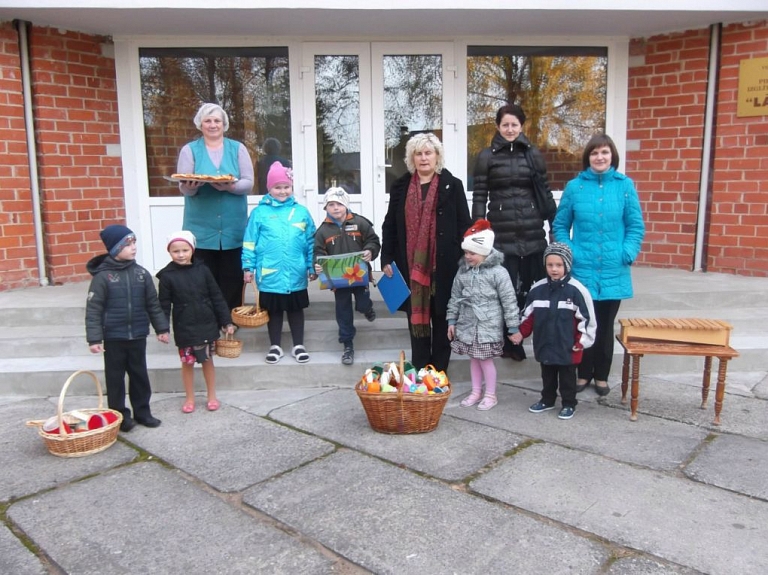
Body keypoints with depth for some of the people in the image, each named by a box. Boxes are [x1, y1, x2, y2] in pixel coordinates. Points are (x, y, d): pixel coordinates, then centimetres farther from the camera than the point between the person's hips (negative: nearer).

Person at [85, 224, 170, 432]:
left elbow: (153, 304, 9)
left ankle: (142, 411, 26)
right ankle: (120, 415, 21)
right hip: (113, 337, -4)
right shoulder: (102, 276, -10)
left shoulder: (141, 273, 2)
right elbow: (93, 310, -10)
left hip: (138, 336, 4)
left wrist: (161, 328, 9)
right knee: (115, 377, 8)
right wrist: (94, 338, -14)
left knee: (140, 375, 13)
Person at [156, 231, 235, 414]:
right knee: (187, 363, 10)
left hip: (207, 325, 1)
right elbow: (164, 305, -3)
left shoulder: (202, 270, -4)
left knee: (208, 360, 13)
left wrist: (226, 321, -1)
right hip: (184, 328, -1)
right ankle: (189, 398, 26)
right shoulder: (167, 276, -7)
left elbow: (217, 297, 0)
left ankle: (212, 396, 26)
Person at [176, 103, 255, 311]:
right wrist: (191, 186, -25)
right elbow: (183, 187, -1)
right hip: (201, 228, 0)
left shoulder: (238, 148, 8)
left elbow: (248, 183, -1)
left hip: (233, 227, 1)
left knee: (232, 279, 4)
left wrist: (230, 186, -21)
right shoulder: (190, 150, 6)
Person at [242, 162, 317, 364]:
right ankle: (275, 346, 26)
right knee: (273, 310, 12)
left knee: (296, 309, 13)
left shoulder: (301, 212, 2)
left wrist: (312, 266, 5)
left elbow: (311, 242, 6)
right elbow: (249, 243, -1)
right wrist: (248, 267, -4)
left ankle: (298, 345, 26)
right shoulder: (260, 212, -3)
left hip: (296, 274, 1)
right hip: (270, 274, -1)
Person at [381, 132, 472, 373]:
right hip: (411, 265, 2)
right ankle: (419, 370, 20)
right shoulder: (400, 186, 8)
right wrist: (387, 259, 2)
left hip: (443, 265, -2)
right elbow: (389, 226, 9)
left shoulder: (452, 185, 2)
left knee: (441, 317, 7)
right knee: (416, 315, 9)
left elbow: (464, 226, 0)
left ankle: (439, 371, 19)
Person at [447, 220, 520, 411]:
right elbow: (455, 297, 12)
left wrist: (513, 327, -9)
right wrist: (452, 321, 12)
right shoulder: (463, 270, 3)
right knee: (474, 358, 15)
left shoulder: (498, 272, -13)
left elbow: (509, 301, -10)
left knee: (485, 359, 3)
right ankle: (476, 392, 31)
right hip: (467, 324, 5)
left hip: (488, 326, -5)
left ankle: (491, 395, 21)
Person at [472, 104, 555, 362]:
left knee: (533, 285, 4)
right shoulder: (486, 156, 4)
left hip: (533, 232, 2)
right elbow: (479, 197, 0)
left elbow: (545, 193, 12)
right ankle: (510, 342, 13)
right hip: (501, 233, -2)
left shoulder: (533, 154, 10)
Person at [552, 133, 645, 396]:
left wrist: (628, 254, -10)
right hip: (582, 268, 0)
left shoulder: (625, 185, 1)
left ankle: (601, 376, 26)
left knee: (606, 324, 12)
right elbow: (560, 226, 6)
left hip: (613, 271, 1)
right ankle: (584, 373, 24)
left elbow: (636, 226, 2)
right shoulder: (574, 186, 1)